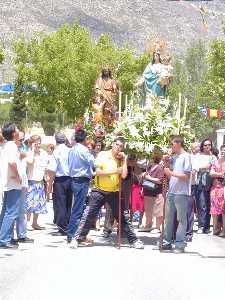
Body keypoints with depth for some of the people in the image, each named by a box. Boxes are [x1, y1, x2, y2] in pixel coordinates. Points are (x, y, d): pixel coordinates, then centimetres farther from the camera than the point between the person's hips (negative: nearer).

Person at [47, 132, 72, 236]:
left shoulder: (56, 152, -12)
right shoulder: (70, 151, 1)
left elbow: (52, 170, -15)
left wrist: (50, 183, -6)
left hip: (60, 180, -5)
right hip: (70, 179, 5)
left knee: (59, 205, -1)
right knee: (68, 205, 14)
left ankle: (62, 228, -5)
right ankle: (68, 227, 20)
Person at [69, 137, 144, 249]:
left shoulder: (121, 159, 5)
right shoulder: (103, 155, -3)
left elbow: (123, 175, -9)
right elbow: (98, 172, -13)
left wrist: (124, 160, -8)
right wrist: (115, 171, -15)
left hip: (114, 192, 3)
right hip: (99, 191, -3)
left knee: (123, 217, 6)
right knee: (88, 215, -5)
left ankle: (133, 240, 13)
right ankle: (77, 238, 0)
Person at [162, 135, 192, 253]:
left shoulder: (186, 157, -8)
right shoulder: (173, 157, 14)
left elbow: (186, 176, -14)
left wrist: (171, 173, -15)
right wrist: (166, 164, 4)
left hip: (181, 193, -8)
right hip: (171, 192, 8)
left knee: (181, 219, -1)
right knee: (168, 218, 11)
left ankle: (180, 244, 1)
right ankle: (167, 242, 18)